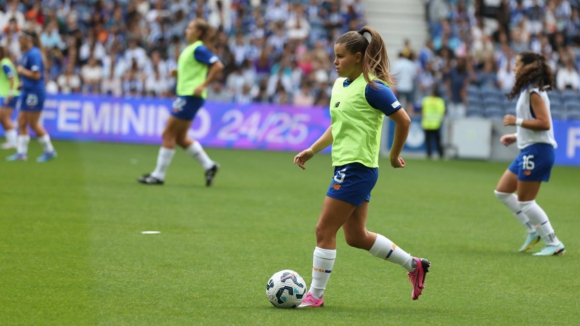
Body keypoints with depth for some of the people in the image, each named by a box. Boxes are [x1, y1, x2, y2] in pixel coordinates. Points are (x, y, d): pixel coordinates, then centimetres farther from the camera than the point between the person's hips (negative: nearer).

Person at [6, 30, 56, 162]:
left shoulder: (34, 54, -17)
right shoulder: (26, 54, 13)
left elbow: (36, 75, -23)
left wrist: (22, 71, -12)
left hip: (35, 93, -10)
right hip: (27, 92, 10)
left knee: (33, 124, -4)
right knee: (22, 122, 6)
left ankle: (49, 151, 7)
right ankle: (21, 152, 8)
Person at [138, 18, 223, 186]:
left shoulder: (199, 49, -12)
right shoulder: (190, 49, 16)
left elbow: (218, 66, -19)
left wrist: (203, 85, -21)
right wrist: (178, 73, 8)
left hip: (191, 96, -10)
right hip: (185, 95, 10)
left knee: (169, 134, -5)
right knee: (180, 138, 13)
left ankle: (159, 175, 0)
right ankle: (209, 165, 15)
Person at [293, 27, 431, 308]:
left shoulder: (372, 87, -14)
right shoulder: (340, 85, 13)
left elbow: (403, 120, -12)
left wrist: (394, 156, -3)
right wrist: (312, 150, 13)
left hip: (357, 168, -10)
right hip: (345, 166, 10)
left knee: (324, 230, -6)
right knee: (356, 236, 13)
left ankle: (315, 295, 3)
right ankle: (413, 265, 25)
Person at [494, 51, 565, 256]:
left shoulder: (534, 92, -16)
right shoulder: (527, 91, 15)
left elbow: (544, 123, -24)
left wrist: (517, 121, -19)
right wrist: (517, 137, 15)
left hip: (537, 151, -11)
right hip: (528, 150, 11)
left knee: (525, 201, -7)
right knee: (502, 192, 14)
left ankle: (554, 244, -1)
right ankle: (533, 230, 17)